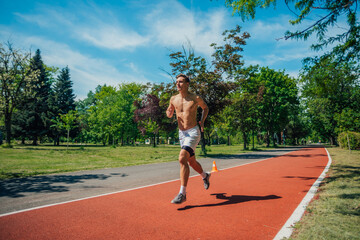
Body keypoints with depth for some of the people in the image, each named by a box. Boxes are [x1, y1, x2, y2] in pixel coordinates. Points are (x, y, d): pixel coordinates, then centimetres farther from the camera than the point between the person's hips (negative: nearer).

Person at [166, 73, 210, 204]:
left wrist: (202, 121, -2)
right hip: (181, 133, 6)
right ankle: (205, 175, 48)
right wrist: (169, 113, -6)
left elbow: (205, 107, 13)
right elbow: (169, 113, 18)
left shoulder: (196, 98, -5)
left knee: (182, 158, -22)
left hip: (193, 132, -5)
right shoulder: (173, 99, 5)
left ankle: (182, 193, -14)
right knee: (191, 161, 17)